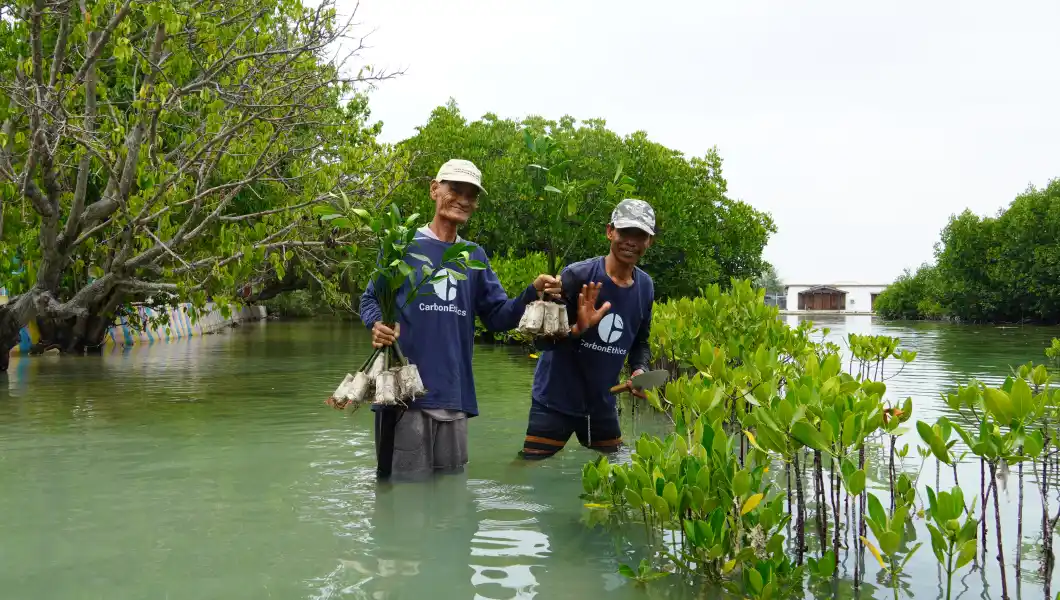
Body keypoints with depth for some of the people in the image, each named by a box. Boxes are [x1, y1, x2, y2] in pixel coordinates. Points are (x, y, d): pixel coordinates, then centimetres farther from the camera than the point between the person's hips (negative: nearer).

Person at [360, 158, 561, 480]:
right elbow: (370, 298, 4)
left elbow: (497, 318, 10)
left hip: (455, 395, 5)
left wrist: (532, 293, -7)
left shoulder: (475, 256, 15)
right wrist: (377, 324, -19)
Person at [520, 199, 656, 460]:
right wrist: (578, 328, -35)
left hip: (602, 405, 6)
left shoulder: (645, 287, 2)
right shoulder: (577, 276, -17)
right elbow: (542, 339, -18)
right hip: (555, 402, -5)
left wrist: (640, 370, -4)